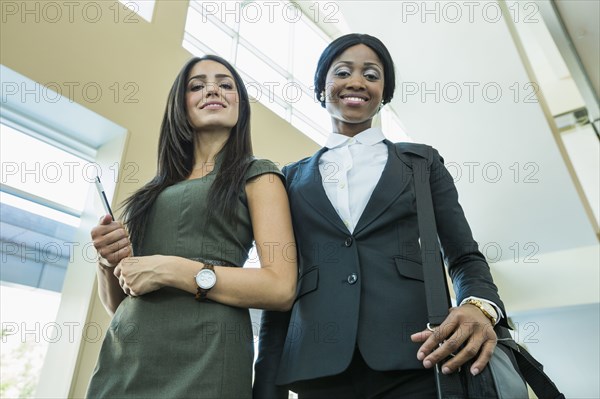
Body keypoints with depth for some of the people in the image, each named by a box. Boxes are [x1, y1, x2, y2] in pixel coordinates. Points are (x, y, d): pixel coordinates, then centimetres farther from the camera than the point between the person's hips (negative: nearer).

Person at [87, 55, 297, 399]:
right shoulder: (157, 189, 14)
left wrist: (172, 270, -15)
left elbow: (281, 288, -11)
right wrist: (109, 261, -4)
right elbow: (116, 302, 17)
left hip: (204, 354, -5)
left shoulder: (256, 175, 0)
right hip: (122, 356, 5)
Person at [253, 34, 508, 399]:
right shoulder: (295, 177, 11)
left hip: (414, 358, 0)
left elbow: (464, 256, 7)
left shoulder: (422, 161, 10)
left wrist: (480, 306, -16)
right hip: (318, 367, 1)